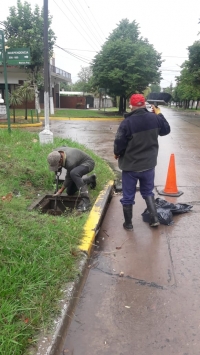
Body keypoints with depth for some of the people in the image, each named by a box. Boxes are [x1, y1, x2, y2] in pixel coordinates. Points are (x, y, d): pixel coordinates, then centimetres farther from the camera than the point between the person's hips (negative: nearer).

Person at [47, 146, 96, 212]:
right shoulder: (55, 152, -19)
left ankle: (85, 200, -35)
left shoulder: (70, 162, -40)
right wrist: (59, 168, -7)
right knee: (70, 192, 11)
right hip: (77, 165, 9)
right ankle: (90, 179, 32)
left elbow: (69, 178, -23)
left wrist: (60, 191, -15)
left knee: (73, 173, -42)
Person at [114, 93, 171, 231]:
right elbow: (166, 130, 13)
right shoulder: (155, 118, -5)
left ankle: (128, 223, 24)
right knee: (148, 192, 24)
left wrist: (117, 154, 7)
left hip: (130, 166, -4)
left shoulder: (127, 122, -18)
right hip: (149, 165, 4)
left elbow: (119, 143, -14)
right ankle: (154, 219, 21)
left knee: (128, 196, 12)